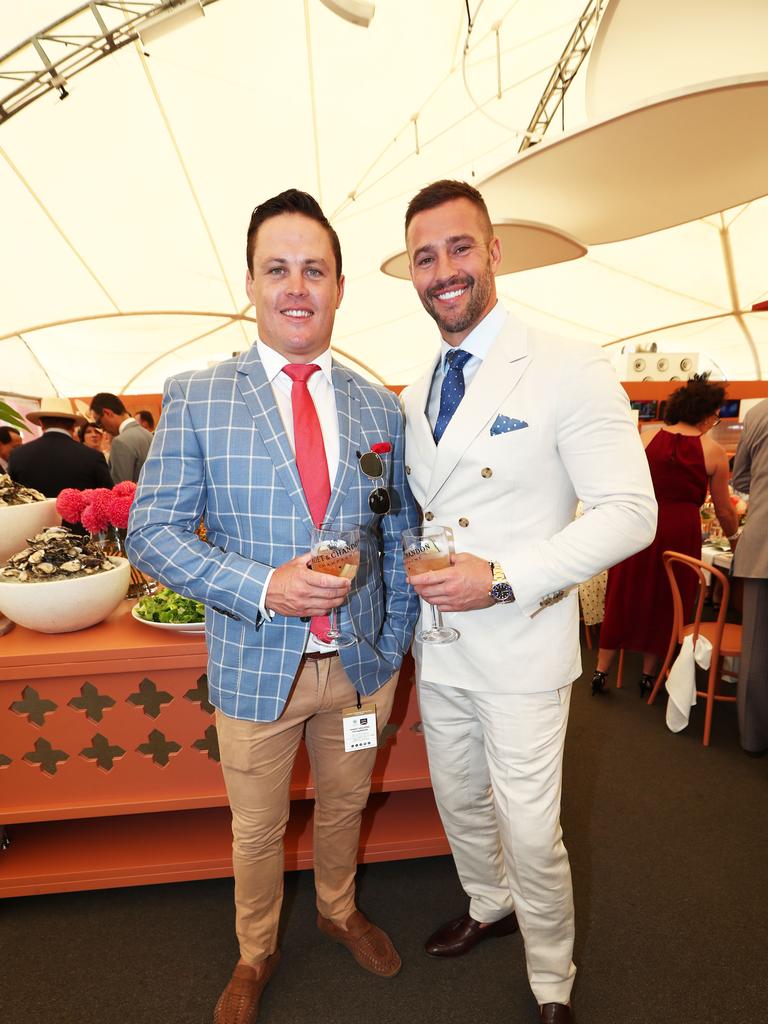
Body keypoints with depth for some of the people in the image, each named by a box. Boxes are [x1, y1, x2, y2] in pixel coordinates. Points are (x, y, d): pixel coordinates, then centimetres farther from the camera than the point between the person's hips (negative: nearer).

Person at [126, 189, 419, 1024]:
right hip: (255, 665, -2)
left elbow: (401, 537, 4)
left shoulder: (381, 409, -1)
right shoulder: (195, 399, -8)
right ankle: (255, 954, 51)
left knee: (344, 806, 26)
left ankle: (339, 913, 57)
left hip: (359, 663, 3)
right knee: (256, 829, 20)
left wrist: (394, 644, 0)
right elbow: (151, 531, -10)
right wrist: (262, 587, -23)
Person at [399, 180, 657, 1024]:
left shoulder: (569, 370, -14)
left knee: (531, 834, 7)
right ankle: (490, 907, 53)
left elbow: (631, 511, -18)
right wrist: (408, 569, 2)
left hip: (519, 648, -6)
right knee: (459, 804, 23)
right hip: (439, 644, 6)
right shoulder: (415, 396, 8)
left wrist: (503, 576, -24)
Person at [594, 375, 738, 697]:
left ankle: (601, 671, 19)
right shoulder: (713, 452, -2)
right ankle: (648, 675, 27)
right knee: (664, 601, 14)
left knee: (623, 597, 12)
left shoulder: (648, 437, 1)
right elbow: (723, 510, 6)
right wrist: (733, 535, 25)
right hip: (681, 531, -1)